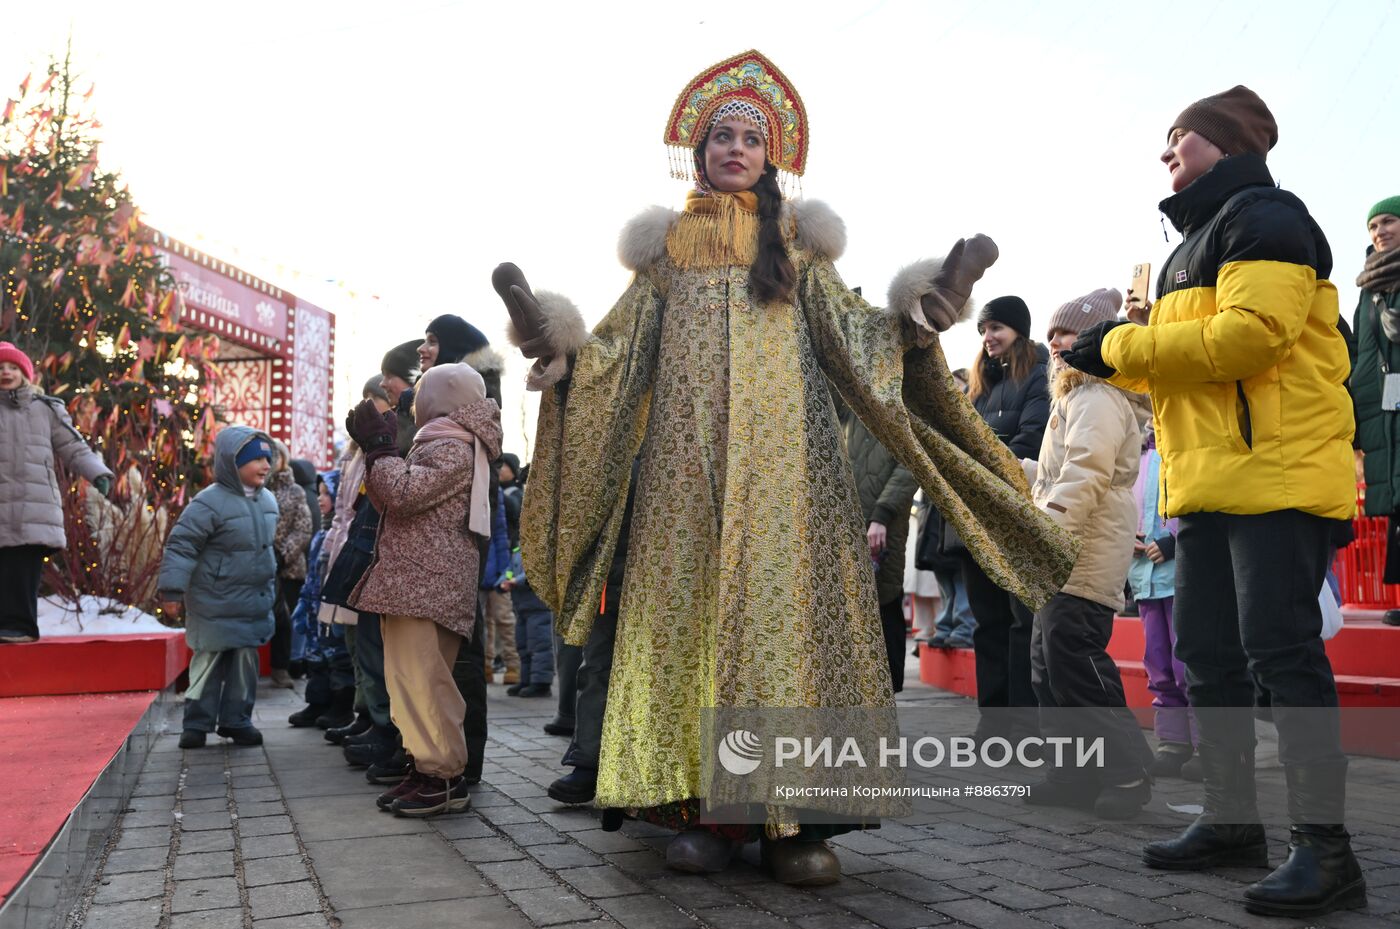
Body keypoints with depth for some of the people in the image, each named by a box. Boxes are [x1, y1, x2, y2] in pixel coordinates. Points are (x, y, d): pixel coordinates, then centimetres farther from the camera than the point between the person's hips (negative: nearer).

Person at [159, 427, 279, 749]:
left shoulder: (268, 500, 7)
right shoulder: (210, 502, -17)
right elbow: (181, 545, -17)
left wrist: (269, 587, 25)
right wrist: (172, 591, -19)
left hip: (255, 602, 6)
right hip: (215, 604, -6)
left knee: (246, 659, 10)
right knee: (209, 661, 2)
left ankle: (236, 719, 21)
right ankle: (197, 723, 14)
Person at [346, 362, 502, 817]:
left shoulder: (453, 448, -8)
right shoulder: (440, 445, 25)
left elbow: (403, 494, -20)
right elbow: (393, 501, 25)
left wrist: (379, 446, -8)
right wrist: (373, 447, 19)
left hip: (426, 587, -11)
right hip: (414, 584, 11)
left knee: (421, 678, -13)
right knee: (412, 678, 11)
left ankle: (444, 777, -9)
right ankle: (425, 767, 16)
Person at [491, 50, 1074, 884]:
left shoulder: (798, 237, 17)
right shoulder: (667, 243, 18)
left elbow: (850, 337, 7)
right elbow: (619, 350, 12)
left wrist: (924, 303, -8)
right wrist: (548, 329, -4)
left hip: (782, 450, -1)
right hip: (686, 451, 1)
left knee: (783, 594, -10)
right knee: (691, 597, -6)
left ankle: (793, 817, -8)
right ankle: (702, 806, -1)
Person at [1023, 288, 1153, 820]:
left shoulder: (1097, 399, -9)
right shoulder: (1072, 397, 24)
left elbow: (1083, 476, -21)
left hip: (1086, 552, -11)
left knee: (1073, 658, -14)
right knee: (1048, 661, 10)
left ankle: (1127, 771, -5)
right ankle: (1073, 774, 16)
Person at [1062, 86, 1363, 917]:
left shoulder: (1263, 216, -5)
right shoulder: (1197, 242, 26)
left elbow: (1249, 335, -21)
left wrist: (1122, 344, -13)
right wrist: (1111, 361, 9)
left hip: (1277, 472, -10)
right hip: (1209, 481, 10)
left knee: (1282, 651, -12)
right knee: (1208, 654, 9)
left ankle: (1326, 848, -5)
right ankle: (1233, 822, 19)